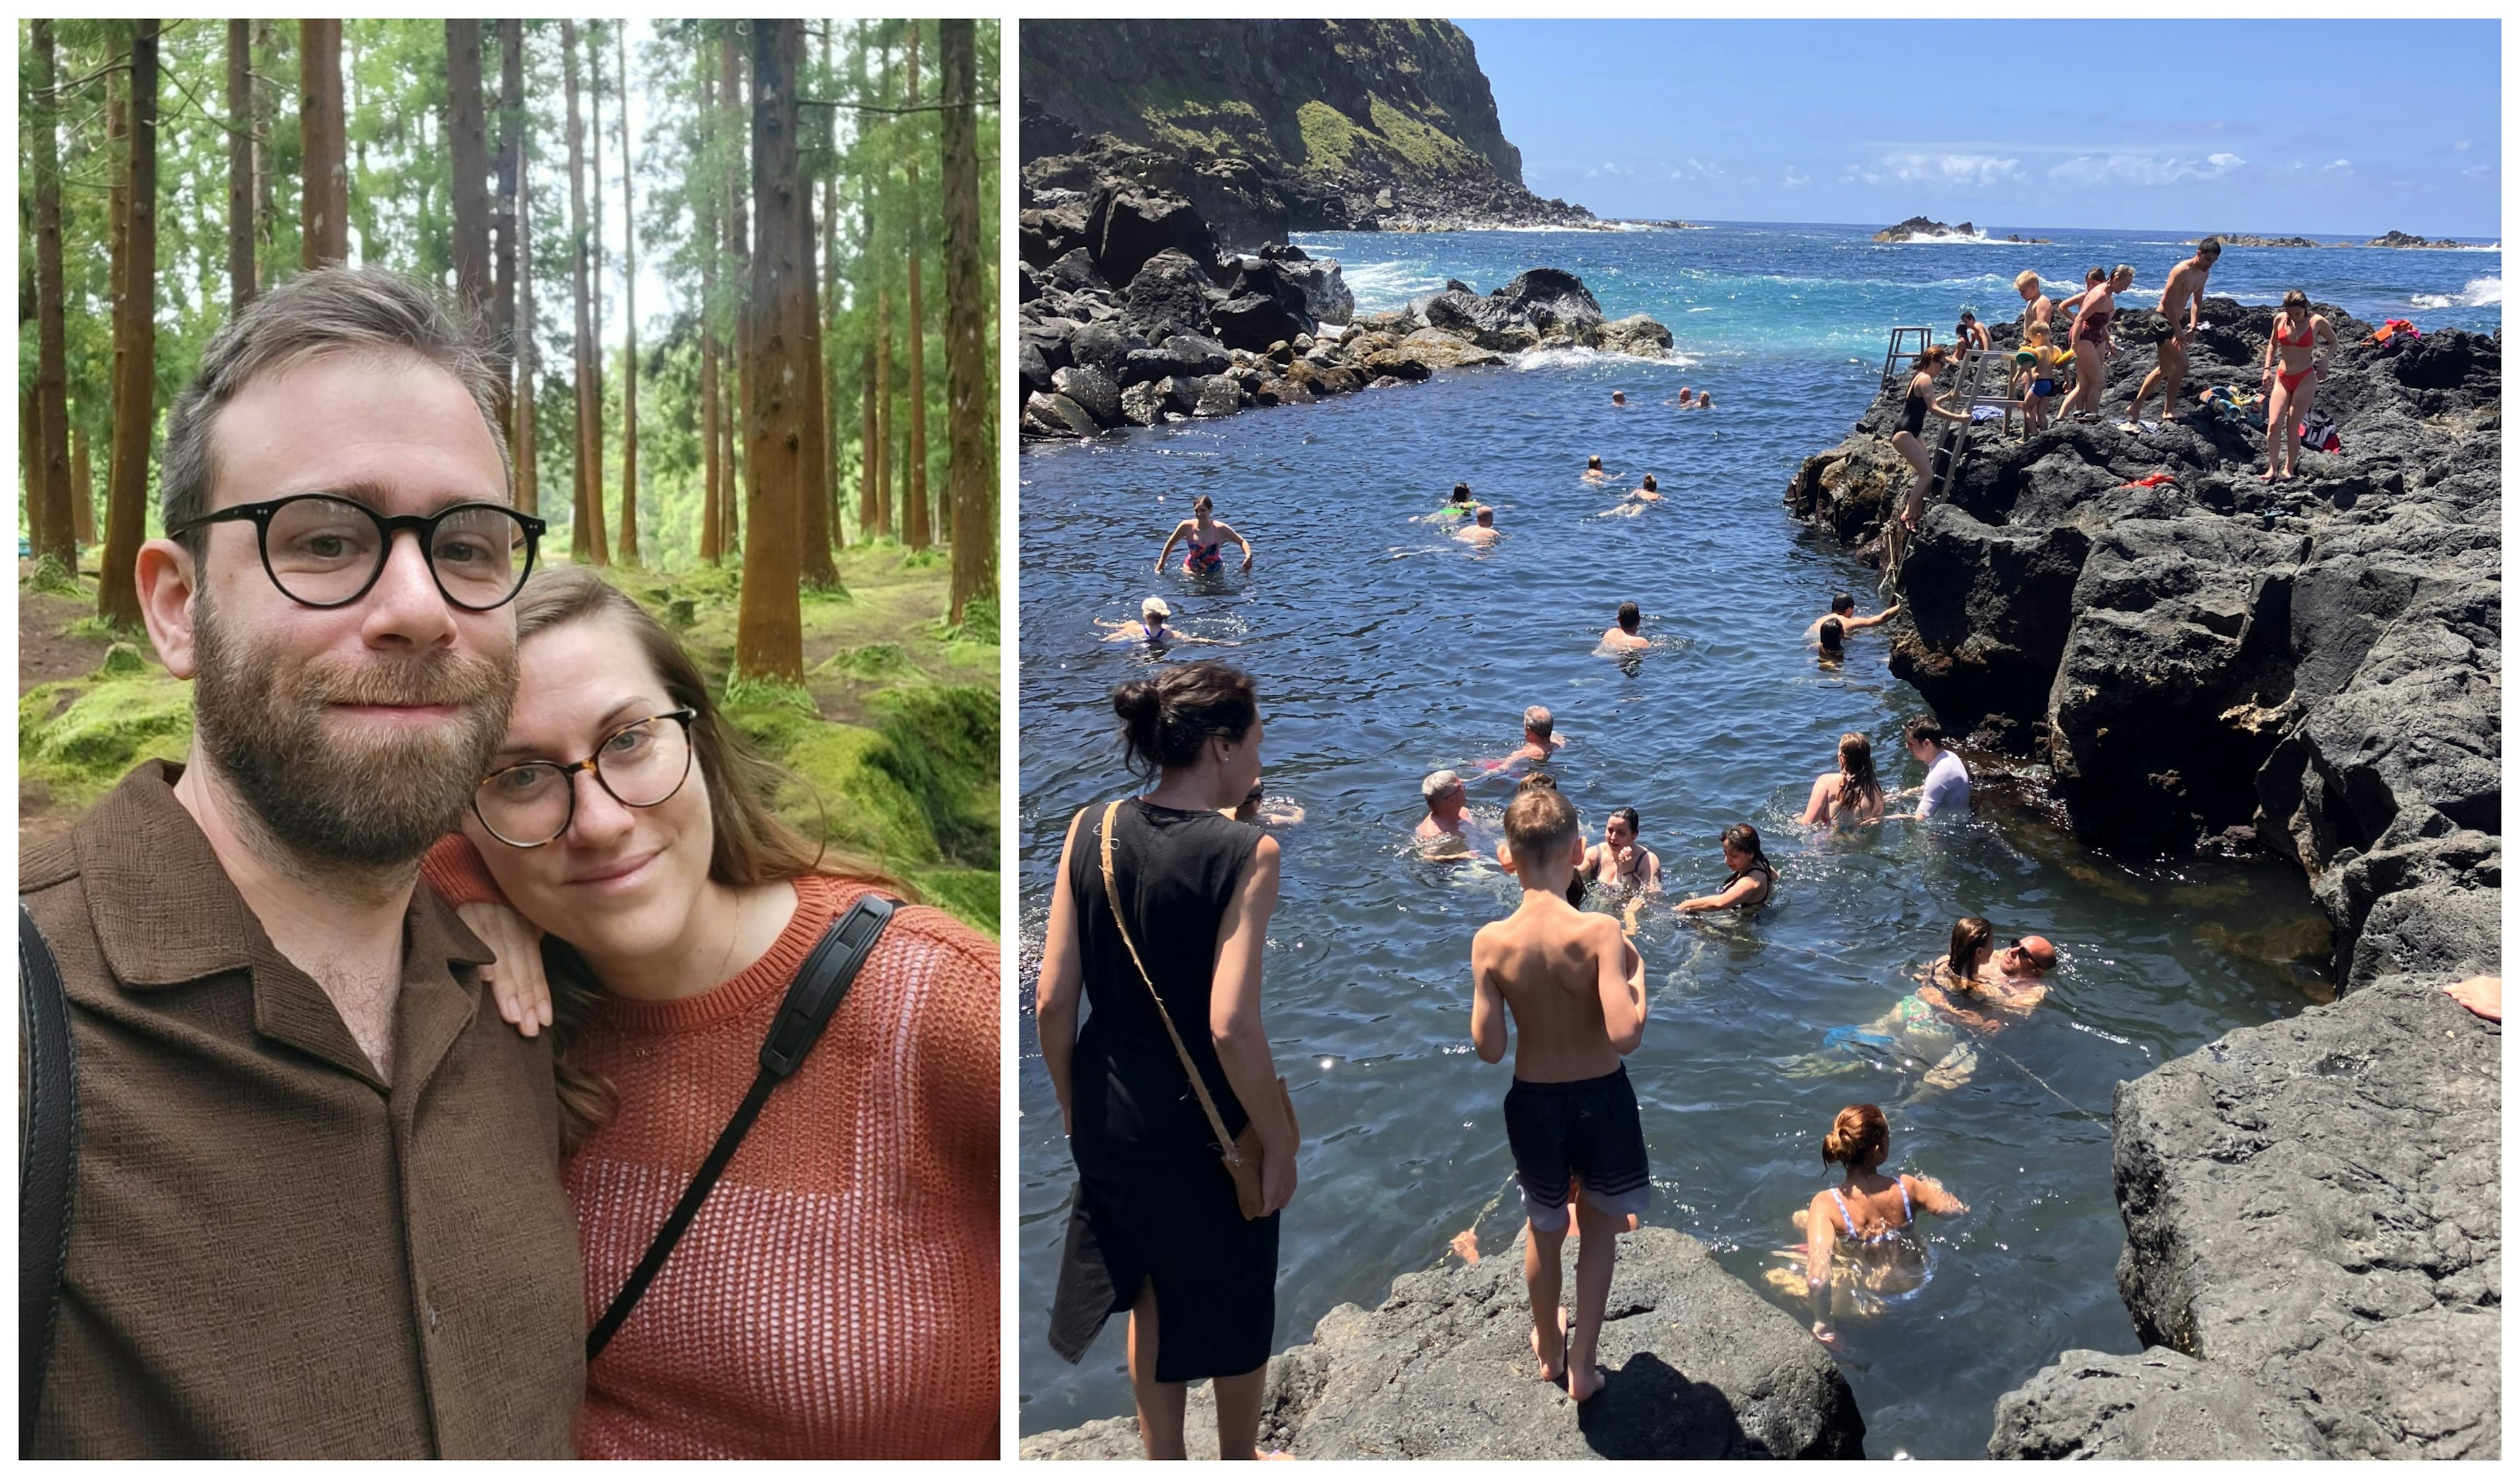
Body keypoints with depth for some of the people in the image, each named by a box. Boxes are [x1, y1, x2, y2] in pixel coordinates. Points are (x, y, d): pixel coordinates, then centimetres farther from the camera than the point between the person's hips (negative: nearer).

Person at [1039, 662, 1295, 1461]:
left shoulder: (1089, 832, -6)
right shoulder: (1246, 851, -20)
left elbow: (1052, 1002, -5)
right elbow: (1232, 1026, -25)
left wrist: (1074, 1108, 10)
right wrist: (1280, 1143, -13)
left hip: (1115, 1117, 4)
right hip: (1214, 1125, -4)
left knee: (1153, 1296, 25)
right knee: (1235, 1309, 22)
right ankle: (1237, 1460, 43)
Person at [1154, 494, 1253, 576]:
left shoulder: (1220, 529, -20)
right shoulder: (1186, 527, -19)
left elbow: (1242, 542, -11)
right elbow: (1170, 543, -3)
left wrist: (1248, 556, -29)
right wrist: (1161, 564, -3)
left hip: (1216, 571, 0)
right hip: (1192, 570, 0)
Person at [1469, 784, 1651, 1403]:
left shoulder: (1491, 942, -17)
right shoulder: (1599, 932, -24)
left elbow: (1488, 1047, -12)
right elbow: (1625, 1035, -28)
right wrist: (1636, 976, -11)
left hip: (1534, 1103, 2)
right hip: (1601, 1099, -2)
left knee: (1545, 1229, 26)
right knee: (1599, 1230, 23)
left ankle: (1549, 1347, 47)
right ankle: (1582, 1366, 30)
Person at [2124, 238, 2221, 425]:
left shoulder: (2203, 273, 10)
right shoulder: (2182, 271, -19)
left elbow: (2197, 300, 21)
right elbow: (2166, 301, -23)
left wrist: (2193, 324, 4)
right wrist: (2178, 330, -23)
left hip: (2175, 321, 10)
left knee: (2166, 369, 16)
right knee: (2182, 366, -14)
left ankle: (2136, 407, 23)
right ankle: (2168, 411, -4)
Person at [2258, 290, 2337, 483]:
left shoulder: (2317, 322, -7)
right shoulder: (2280, 319, 0)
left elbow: (2333, 342, 9)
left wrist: (2325, 360, -8)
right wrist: (2267, 368, 6)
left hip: (2305, 379, -3)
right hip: (2282, 378, 3)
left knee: (2293, 427, -3)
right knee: (2274, 425, -9)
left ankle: (2288, 469, 8)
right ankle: (2272, 468, -3)